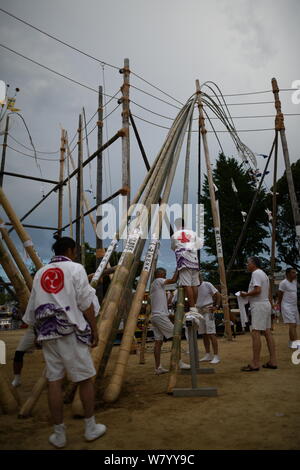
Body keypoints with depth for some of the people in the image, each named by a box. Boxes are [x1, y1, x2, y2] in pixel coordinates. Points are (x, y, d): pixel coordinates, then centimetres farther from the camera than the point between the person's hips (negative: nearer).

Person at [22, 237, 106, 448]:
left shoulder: (40, 273, 14)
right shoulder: (75, 268, -1)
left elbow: (32, 307, 14)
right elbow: (86, 304, -6)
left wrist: (36, 329, 24)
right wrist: (94, 330, 0)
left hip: (47, 333, 5)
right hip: (71, 331, -5)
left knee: (54, 381, 8)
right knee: (85, 378, 7)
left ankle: (59, 434, 17)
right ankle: (91, 428, 17)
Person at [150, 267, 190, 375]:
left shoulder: (154, 285, 23)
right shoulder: (158, 281, -4)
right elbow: (173, 280, -14)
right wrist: (177, 270, -1)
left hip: (154, 316, 9)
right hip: (160, 316, -9)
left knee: (158, 341, 5)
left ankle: (158, 368, 4)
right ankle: (179, 362, -5)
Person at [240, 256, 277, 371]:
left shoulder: (256, 273, -11)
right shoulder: (263, 274, 21)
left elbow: (257, 290, -22)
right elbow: (268, 293, 22)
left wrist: (246, 294, -10)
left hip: (259, 306, -11)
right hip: (266, 304, 11)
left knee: (255, 333, -10)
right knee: (267, 332, 10)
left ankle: (255, 363, -9)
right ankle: (273, 361, 13)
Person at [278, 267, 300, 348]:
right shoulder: (283, 283, -10)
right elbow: (280, 295, -4)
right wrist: (279, 306, 0)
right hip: (287, 306, -8)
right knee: (292, 324, -17)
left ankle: (291, 343, 17)